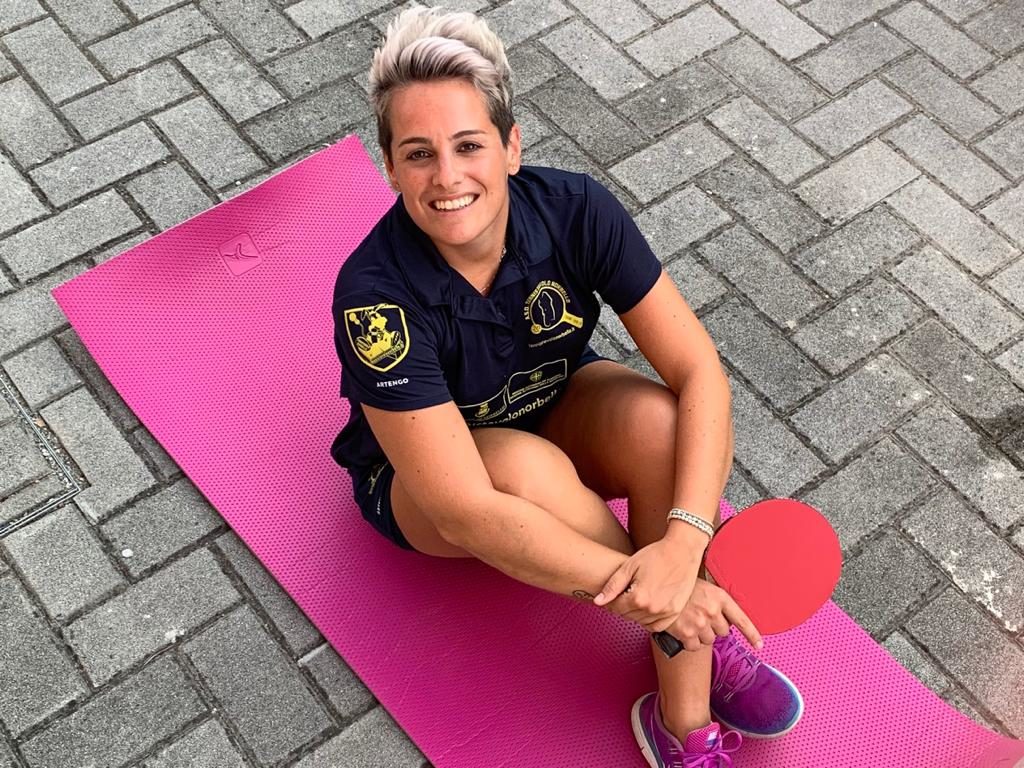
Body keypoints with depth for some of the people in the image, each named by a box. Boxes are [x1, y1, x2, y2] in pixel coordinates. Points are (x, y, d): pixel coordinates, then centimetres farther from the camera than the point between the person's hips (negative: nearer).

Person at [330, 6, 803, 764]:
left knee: (662, 420, -30)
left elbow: (699, 370, -26)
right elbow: (467, 511, -37)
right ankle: (704, 650, -13)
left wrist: (682, 541, -42)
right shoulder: (376, 296, -35)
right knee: (531, 468, -37)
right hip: (417, 476, -3)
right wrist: (646, 594, -41)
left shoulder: (576, 210, -26)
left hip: (561, 405, 3)